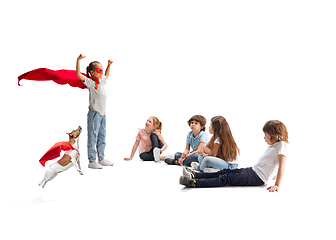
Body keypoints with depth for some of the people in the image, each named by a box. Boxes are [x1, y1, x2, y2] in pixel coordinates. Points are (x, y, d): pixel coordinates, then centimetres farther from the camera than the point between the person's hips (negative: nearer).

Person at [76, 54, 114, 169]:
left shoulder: (101, 81, 15)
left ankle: (101, 159, 24)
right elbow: (78, 74, -21)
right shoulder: (89, 82, -7)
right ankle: (92, 161, 3)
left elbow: (106, 75, 37)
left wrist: (109, 64, 31)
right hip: (94, 113, -8)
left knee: (102, 138, 14)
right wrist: (78, 60, -27)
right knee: (93, 138, -3)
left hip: (103, 113, 8)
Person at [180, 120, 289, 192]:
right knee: (226, 172, 2)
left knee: (227, 178, -19)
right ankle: (195, 175, 1)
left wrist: (277, 185, -27)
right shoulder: (272, 146, 17)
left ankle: (194, 183, -26)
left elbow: (282, 166, -21)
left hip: (257, 177, -9)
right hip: (252, 170, 9)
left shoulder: (282, 145, -13)